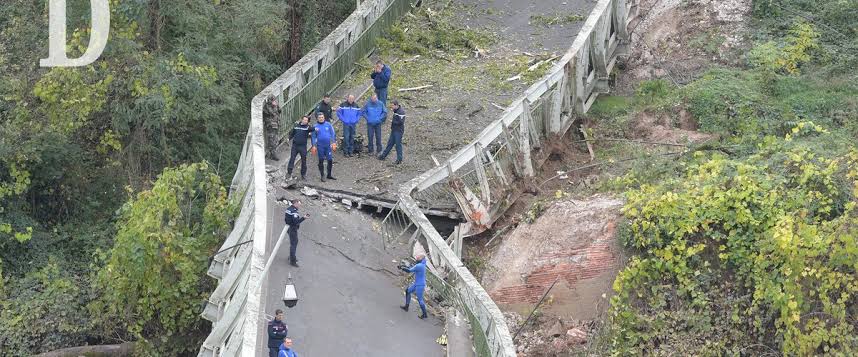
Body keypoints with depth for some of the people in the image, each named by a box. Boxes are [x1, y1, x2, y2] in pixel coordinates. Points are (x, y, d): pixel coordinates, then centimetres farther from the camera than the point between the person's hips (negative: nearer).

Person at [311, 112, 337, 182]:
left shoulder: (328, 125, 3)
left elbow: (333, 134, 6)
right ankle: (322, 176, 12)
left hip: (328, 145, 1)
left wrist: (334, 143, -2)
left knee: (330, 160, 1)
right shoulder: (316, 127, 2)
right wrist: (314, 146, 0)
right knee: (321, 161, 3)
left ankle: (329, 175, 15)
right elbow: (313, 137, 7)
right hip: (320, 146, -1)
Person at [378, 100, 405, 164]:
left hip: (398, 131, -9)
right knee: (390, 143, 16)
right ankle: (383, 156, 25)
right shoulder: (395, 111, 10)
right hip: (394, 130, 9)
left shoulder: (401, 112, -20)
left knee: (398, 144, -1)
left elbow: (400, 122, -25)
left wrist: (392, 122, -15)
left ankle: (399, 159, 8)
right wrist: (392, 124, 7)